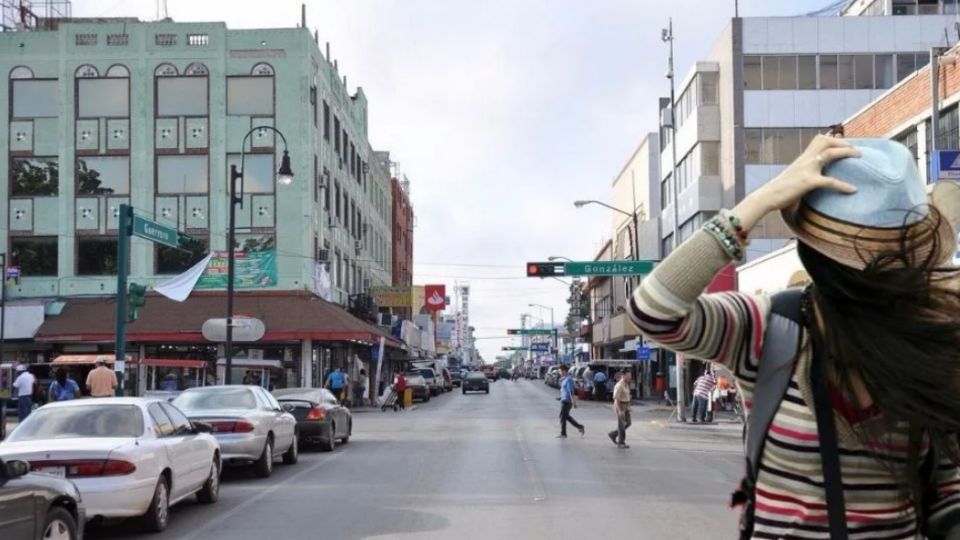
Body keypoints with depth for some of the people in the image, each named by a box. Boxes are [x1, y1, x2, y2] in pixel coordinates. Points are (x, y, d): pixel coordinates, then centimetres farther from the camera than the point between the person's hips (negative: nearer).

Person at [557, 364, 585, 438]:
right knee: (566, 416, 15)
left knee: (563, 416, -3)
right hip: (564, 400, 10)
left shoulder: (568, 379, -18)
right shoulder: (565, 379, 13)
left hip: (566, 401, -10)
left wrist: (574, 403, -24)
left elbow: (571, 392, -22)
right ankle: (580, 427, 18)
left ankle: (563, 434, 4)